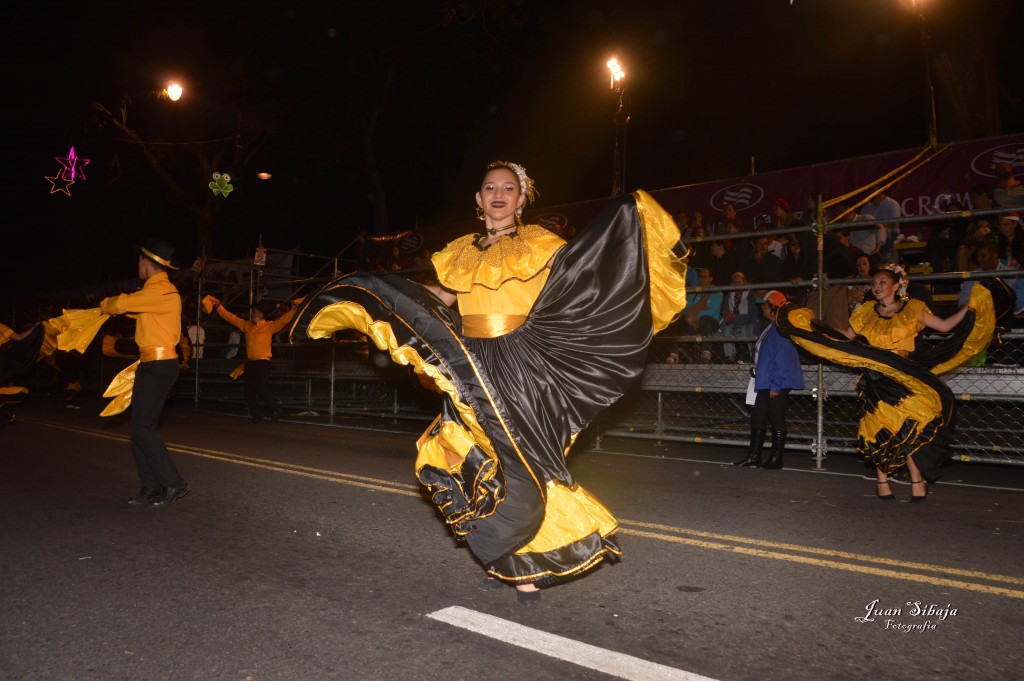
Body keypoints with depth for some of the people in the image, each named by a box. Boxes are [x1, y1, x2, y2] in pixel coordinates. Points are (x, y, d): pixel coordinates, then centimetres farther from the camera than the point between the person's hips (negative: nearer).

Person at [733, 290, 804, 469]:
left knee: (777, 421, 0)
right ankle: (753, 456, 19)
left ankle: (776, 459, 9)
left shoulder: (781, 329, -16)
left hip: (777, 385, -10)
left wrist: (775, 385, -21)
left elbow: (782, 359, -21)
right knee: (757, 418, 12)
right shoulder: (770, 328, 15)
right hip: (765, 383, 10)